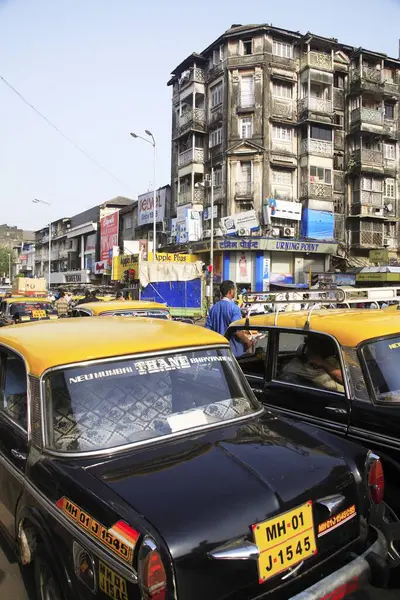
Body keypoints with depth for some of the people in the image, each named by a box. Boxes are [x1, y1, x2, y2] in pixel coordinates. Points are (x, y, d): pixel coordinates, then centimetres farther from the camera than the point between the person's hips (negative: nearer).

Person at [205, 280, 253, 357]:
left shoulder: (214, 308, 5)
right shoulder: (234, 308, -14)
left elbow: (208, 328, 7)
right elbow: (237, 331, -20)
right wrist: (248, 341, -6)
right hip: (234, 351, -6)